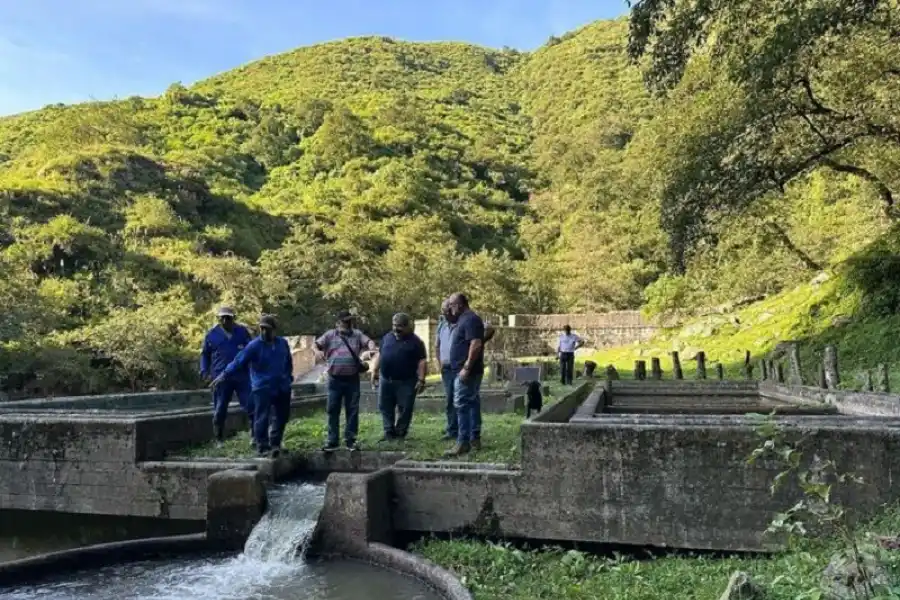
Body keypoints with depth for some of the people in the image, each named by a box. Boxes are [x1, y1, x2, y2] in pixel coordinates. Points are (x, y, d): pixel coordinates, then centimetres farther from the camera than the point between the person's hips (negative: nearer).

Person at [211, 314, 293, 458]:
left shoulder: (283, 343, 7)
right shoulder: (254, 346, -9)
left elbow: (288, 361, 21)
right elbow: (239, 361, -15)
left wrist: (288, 377, 20)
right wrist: (224, 375, -23)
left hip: (282, 388, 5)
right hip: (262, 388, -5)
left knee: (281, 417, 9)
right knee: (262, 418, -5)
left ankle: (275, 444, 21)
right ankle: (262, 447, 4)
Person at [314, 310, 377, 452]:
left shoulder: (357, 334, 9)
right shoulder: (330, 335, 7)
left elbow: (368, 341, -3)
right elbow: (317, 344, 1)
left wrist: (372, 347, -27)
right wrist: (317, 351, -23)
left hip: (352, 379, 1)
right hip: (335, 379, -1)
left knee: (352, 410, 5)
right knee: (332, 410, 4)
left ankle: (350, 440, 15)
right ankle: (332, 441, 12)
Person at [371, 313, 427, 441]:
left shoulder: (415, 341, -3)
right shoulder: (387, 337, 11)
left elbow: (422, 361, -7)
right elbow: (380, 355, 18)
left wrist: (421, 379, -14)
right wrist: (374, 371, 12)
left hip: (406, 382, -4)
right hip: (386, 380, 5)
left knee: (405, 408, -1)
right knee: (385, 407, 7)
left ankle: (400, 433, 11)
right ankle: (389, 432, 16)